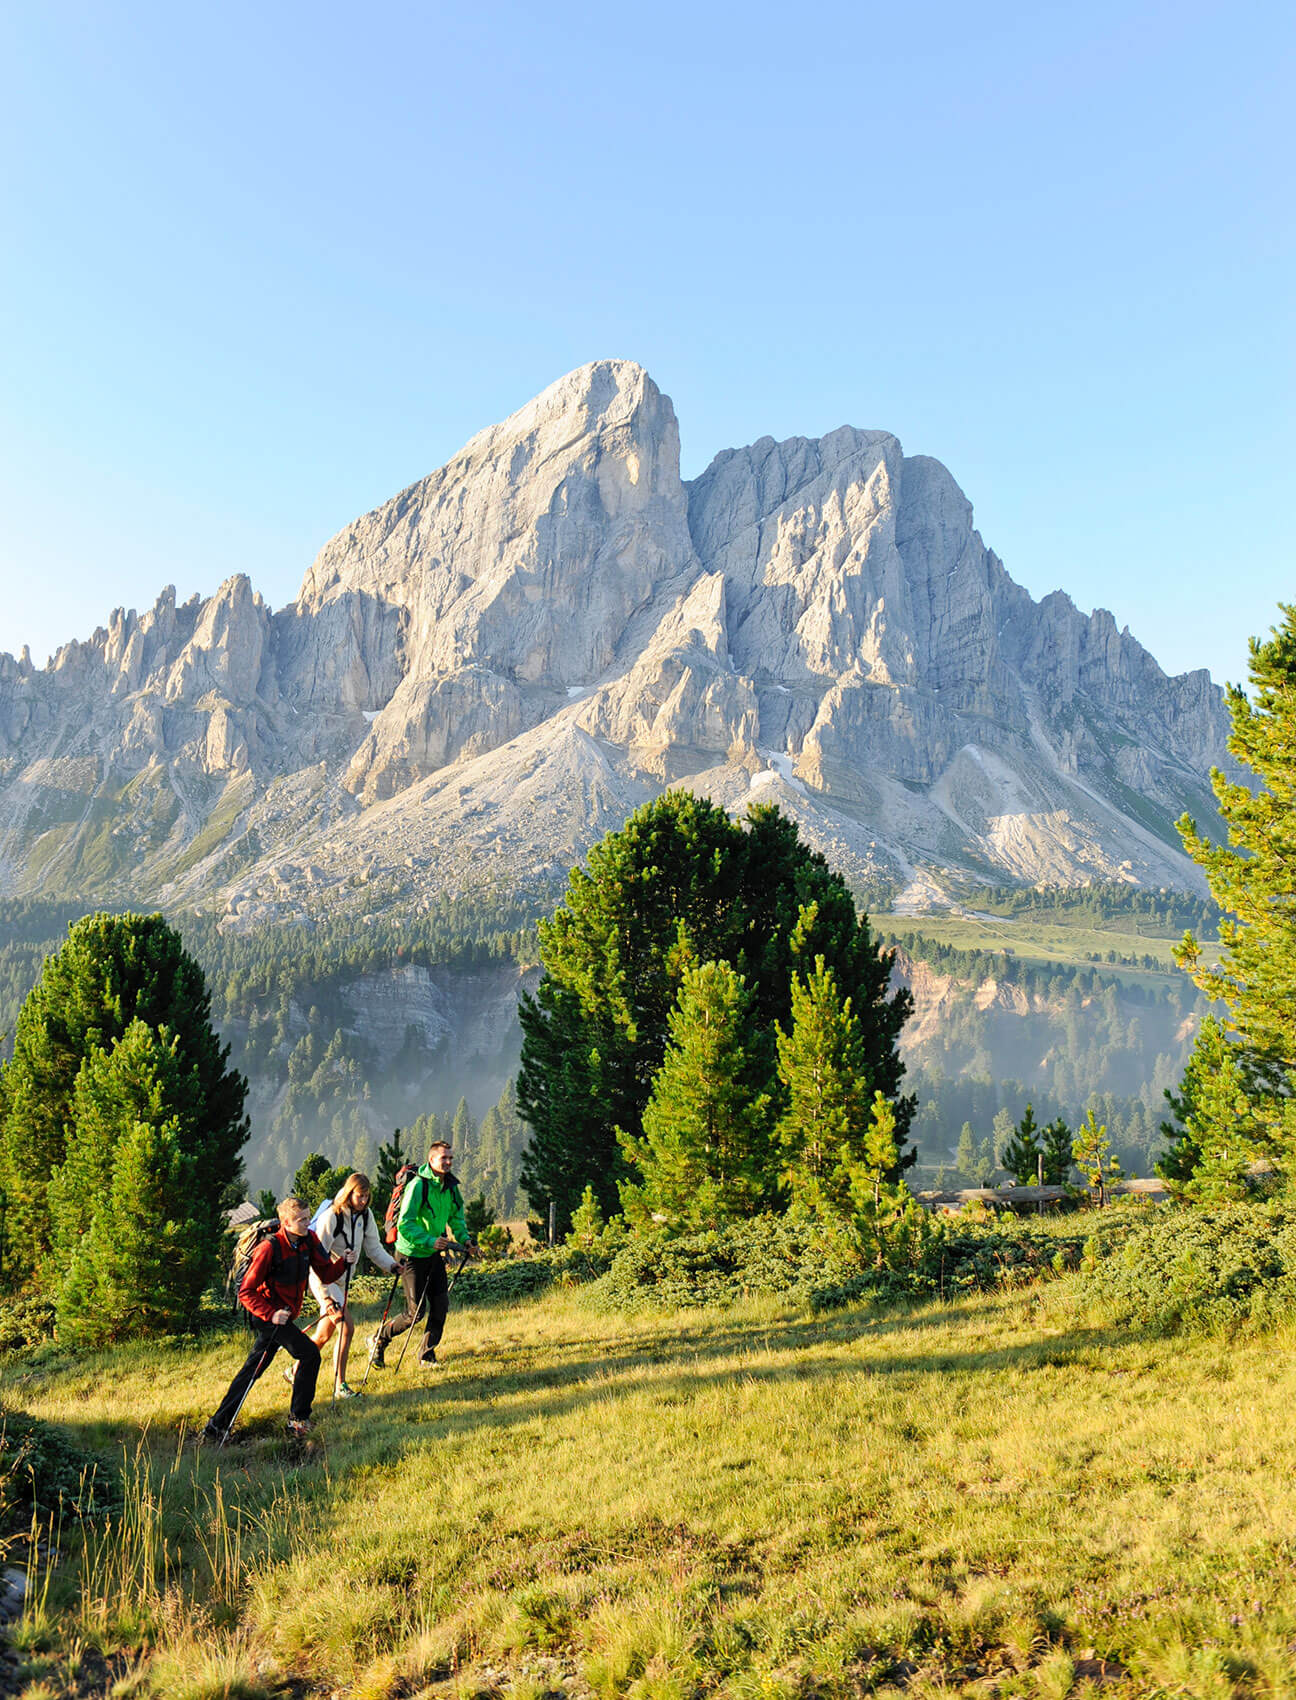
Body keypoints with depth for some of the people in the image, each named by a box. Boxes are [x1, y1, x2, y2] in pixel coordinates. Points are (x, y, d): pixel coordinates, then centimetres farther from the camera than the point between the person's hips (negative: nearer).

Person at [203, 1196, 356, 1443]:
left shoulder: (309, 1240, -1)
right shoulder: (270, 1248, -20)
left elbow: (326, 1273, 0)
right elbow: (246, 1292, -17)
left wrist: (344, 1262, -20)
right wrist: (270, 1314, -29)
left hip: (284, 1316, 8)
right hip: (267, 1315, -8)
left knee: (253, 1369, 15)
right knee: (309, 1352, -16)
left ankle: (217, 1427, 26)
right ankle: (298, 1418, -3)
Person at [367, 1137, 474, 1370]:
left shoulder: (451, 1186, 2)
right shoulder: (418, 1185, -21)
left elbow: (456, 1217, 17)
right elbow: (404, 1224, -25)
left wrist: (463, 1238, 2)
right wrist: (429, 1241, -32)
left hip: (433, 1254, 7)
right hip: (411, 1255, -7)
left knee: (441, 1304, 1)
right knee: (415, 1311, -2)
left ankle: (427, 1353, 18)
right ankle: (378, 1341, 20)